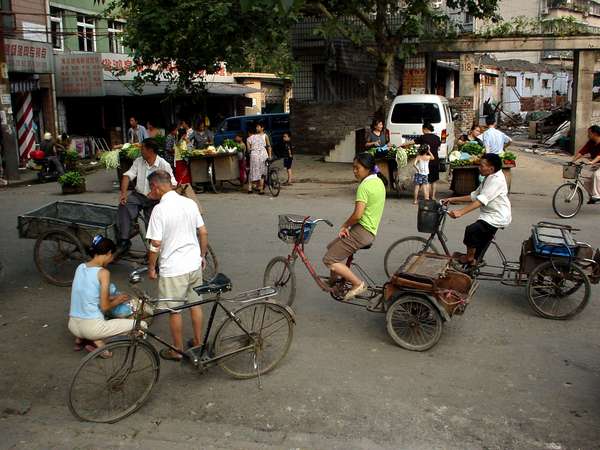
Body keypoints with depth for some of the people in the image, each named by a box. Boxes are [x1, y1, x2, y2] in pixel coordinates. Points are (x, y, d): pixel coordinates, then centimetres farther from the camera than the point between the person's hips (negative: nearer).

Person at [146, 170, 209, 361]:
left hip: (173, 268, -6)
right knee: (195, 304, 20)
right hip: (194, 264, 6)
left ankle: (177, 350, 23)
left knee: (174, 310, 10)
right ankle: (198, 342, 33)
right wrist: (202, 255, 19)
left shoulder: (160, 209, -18)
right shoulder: (190, 203, 0)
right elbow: (203, 232, 6)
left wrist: (151, 267, -4)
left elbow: (156, 244, -17)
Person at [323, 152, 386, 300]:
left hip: (361, 232, -10)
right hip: (371, 231, 10)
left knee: (329, 260, -9)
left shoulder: (364, 186, -19)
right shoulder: (379, 182, 11)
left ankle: (358, 284, -4)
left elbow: (358, 214, -27)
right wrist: (348, 226, 7)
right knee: (332, 247, 24)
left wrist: (345, 225, -7)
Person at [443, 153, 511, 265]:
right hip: (490, 215, 11)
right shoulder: (488, 178, 13)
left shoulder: (496, 180, -20)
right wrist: (453, 199, 6)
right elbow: (474, 196, 14)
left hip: (497, 217, -11)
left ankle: (469, 258, -3)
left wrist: (460, 212, -40)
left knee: (471, 230, -22)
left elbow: (481, 200, -31)